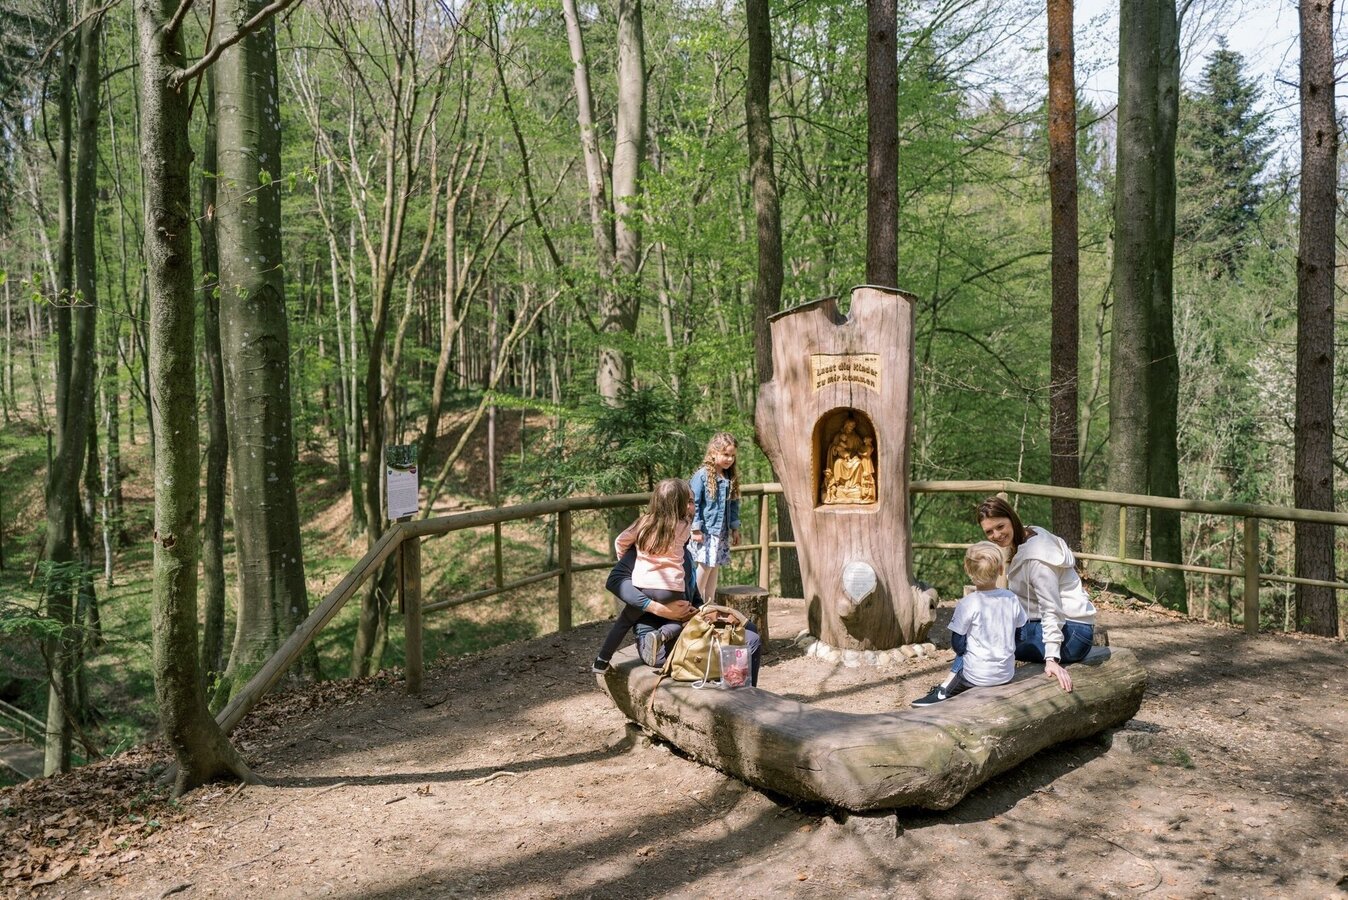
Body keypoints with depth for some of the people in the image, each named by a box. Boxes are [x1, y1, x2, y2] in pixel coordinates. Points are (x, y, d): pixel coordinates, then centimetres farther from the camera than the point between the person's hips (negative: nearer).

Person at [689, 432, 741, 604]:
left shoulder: (730, 479, 9)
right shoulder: (702, 475, -11)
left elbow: (733, 505, 15)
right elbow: (693, 504, -11)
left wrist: (735, 528, 14)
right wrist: (696, 529, -13)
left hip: (722, 532, 6)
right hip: (706, 530, -6)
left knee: (715, 567, 12)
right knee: (705, 566, -5)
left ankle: (710, 603, 20)